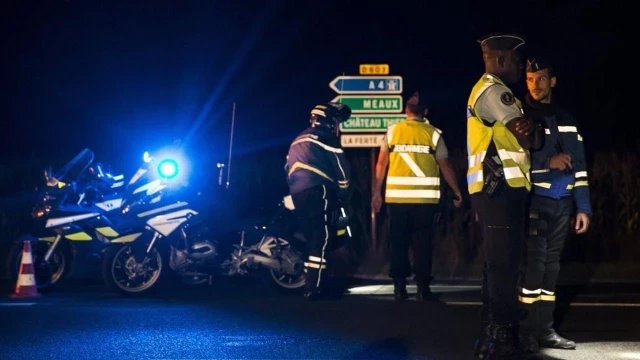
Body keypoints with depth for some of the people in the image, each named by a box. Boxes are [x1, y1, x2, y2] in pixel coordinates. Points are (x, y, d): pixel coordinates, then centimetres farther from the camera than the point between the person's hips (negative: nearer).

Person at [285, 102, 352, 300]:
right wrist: (341, 194, 6)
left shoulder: (297, 141, 24)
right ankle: (313, 288, -14)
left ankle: (312, 284, 16)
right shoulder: (326, 139, -3)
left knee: (313, 240, 15)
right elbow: (342, 170, -8)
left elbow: (289, 169, 25)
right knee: (322, 241, -9)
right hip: (319, 192, -9)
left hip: (298, 194, 9)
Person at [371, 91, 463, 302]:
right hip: (424, 197, -1)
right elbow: (445, 166, 4)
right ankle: (423, 288, 1)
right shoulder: (433, 133, 1)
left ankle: (399, 288, 10)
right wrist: (457, 192, 15)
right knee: (422, 242, 3)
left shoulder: (393, 131, 6)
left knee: (398, 242, 9)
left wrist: (376, 192, 10)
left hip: (396, 196, 1)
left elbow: (381, 163, 4)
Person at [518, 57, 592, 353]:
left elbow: (579, 166, 14)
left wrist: (583, 207, 9)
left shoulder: (566, 121, 15)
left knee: (551, 264, 6)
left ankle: (545, 329, 11)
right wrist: (548, 162, -14)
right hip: (533, 200, -5)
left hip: (562, 203, 5)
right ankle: (527, 331, -7)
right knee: (535, 262, -12)